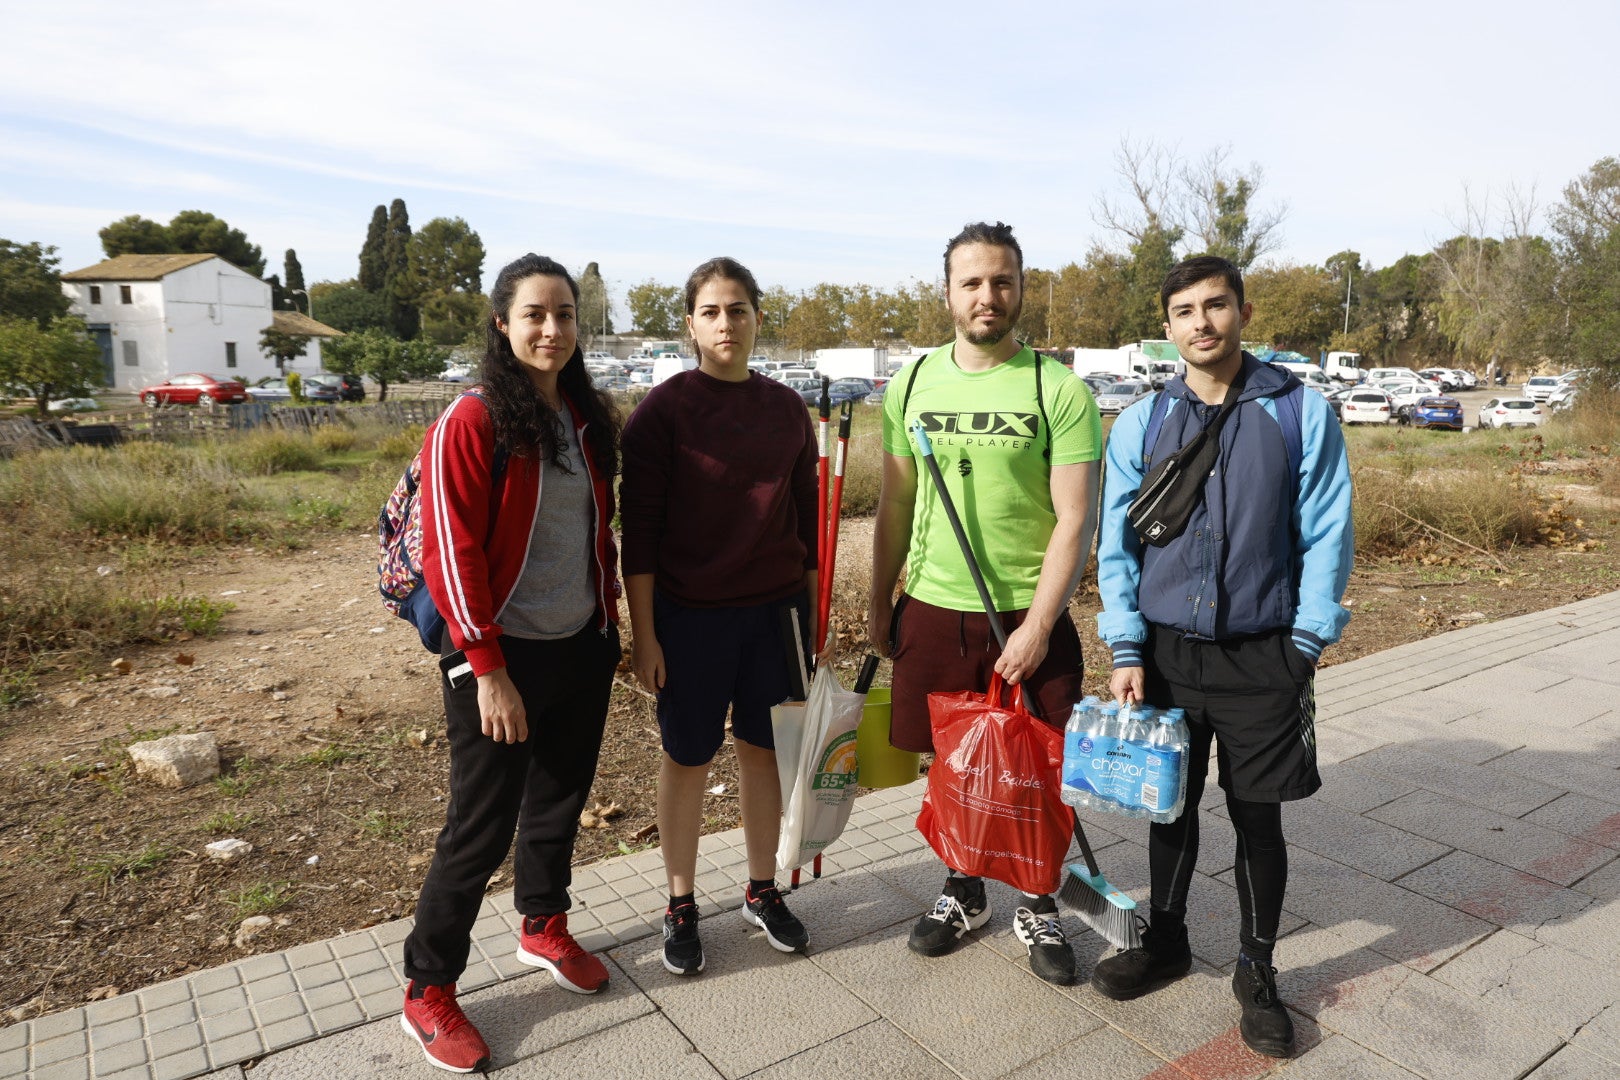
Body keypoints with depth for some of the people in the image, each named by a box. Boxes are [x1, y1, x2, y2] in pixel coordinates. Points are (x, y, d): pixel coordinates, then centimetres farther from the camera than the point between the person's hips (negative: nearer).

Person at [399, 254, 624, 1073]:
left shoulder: (589, 419, 6)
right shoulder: (470, 422, -14)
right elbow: (451, 554, -16)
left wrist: (610, 622, 12)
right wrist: (488, 670, -17)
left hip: (583, 651, 6)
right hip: (503, 659, -6)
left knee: (560, 801, 20)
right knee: (482, 826, 4)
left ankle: (543, 928, 43)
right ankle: (428, 992, 24)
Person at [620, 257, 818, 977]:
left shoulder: (785, 407, 3)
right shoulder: (664, 408, -8)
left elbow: (805, 517, 9)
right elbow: (640, 528, -9)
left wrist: (811, 612, 10)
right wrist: (643, 633, -10)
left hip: (775, 610, 4)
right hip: (690, 614, -3)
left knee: (763, 749, 14)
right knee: (688, 758, 9)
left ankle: (762, 892, 33)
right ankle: (681, 905, 28)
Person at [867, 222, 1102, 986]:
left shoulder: (1060, 389, -7)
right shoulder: (913, 383, 5)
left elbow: (1076, 519, -10)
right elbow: (895, 506, 10)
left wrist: (1038, 624, -15)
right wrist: (878, 606, 11)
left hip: (1028, 616, -3)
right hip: (931, 613, 3)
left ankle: (1038, 909, 30)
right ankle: (963, 894, 36)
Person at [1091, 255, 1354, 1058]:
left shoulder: (1302, 413, -4)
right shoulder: (1139, 424, 0)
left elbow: (1327, 535, -3)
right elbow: (1116, 545, 1)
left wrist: (1305, 644, -6)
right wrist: (1127, 651, -4)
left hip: (1262, 654, -1)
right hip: (1166, 651, 2)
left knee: (1257, 815, 9)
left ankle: (1257, 970, 30)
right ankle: (1165, 942, 36)